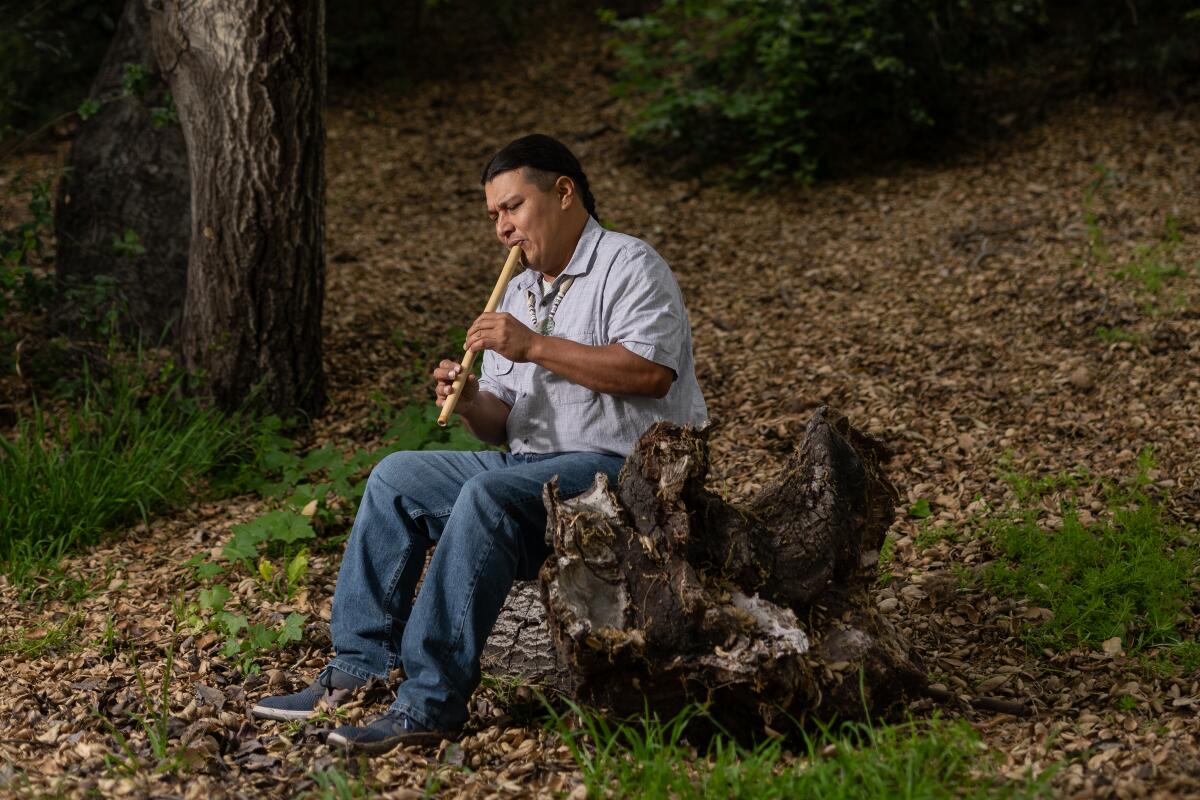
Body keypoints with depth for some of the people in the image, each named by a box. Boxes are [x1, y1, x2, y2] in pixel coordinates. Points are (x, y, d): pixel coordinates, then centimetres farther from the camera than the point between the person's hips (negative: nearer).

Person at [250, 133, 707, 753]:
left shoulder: (628, 265, -4)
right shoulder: (519, 294, 21)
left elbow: (651, 371, -22)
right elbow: (505, 425, 18)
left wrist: (535, 347, -19)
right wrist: (473, 405, -7)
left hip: (621, 466, -9)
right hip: (532, 464, 9)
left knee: (488, 497, -33)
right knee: (397, 477, 1)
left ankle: (431, 702, -33)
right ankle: (358, 667, -3)